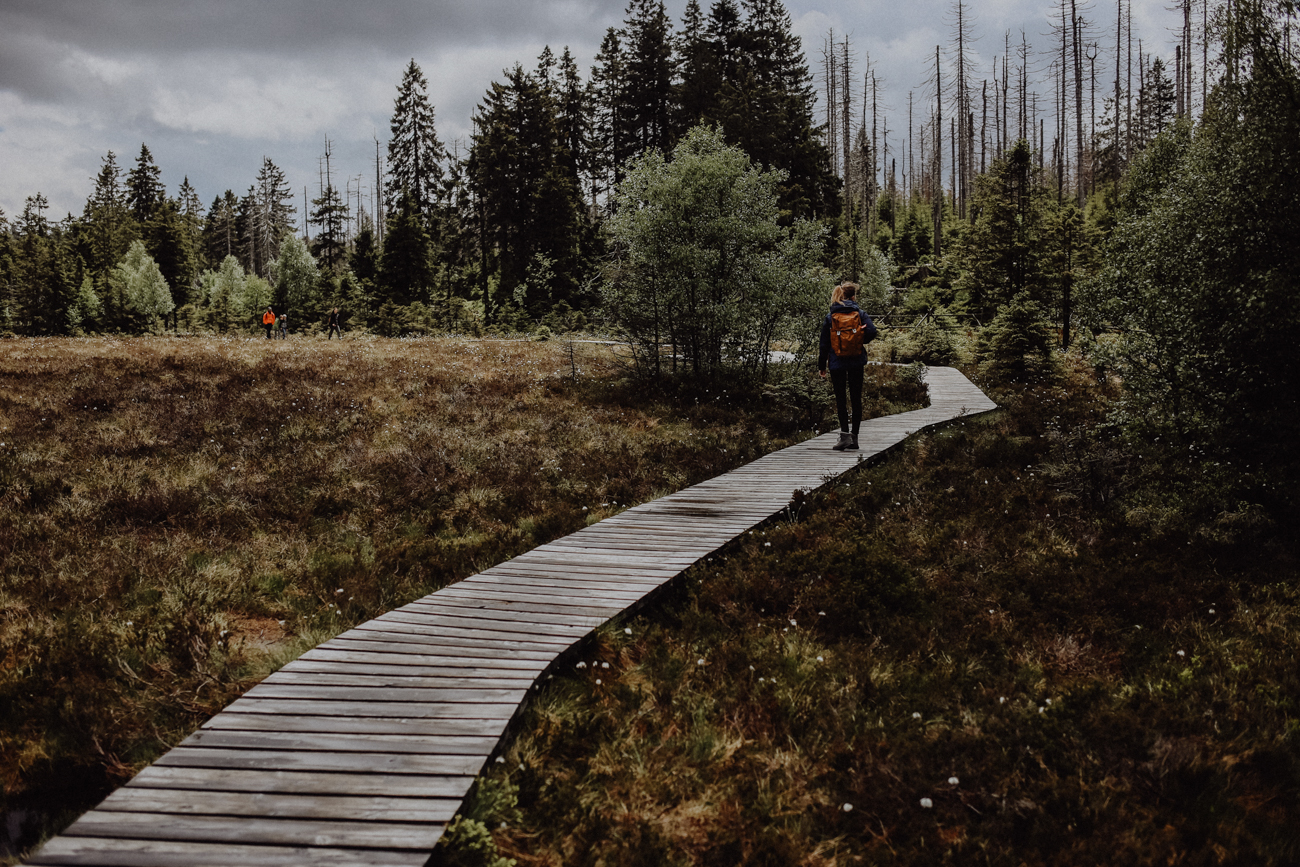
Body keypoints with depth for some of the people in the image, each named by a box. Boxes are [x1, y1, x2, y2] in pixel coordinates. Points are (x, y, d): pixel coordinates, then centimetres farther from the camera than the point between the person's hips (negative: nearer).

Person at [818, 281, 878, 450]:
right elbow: (871, 332, -15)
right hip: (856, 363, 1)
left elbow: (824, 344, 0)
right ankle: (854, 436, 11)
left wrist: (821, 366, 5)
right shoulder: (860, 314, 0)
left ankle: (845, 435, -11)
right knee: (856, 399, 9)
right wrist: (861, 340, 7)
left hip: (837, 364, -1)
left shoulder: (830, 317, 0)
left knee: (841, 400, 2)